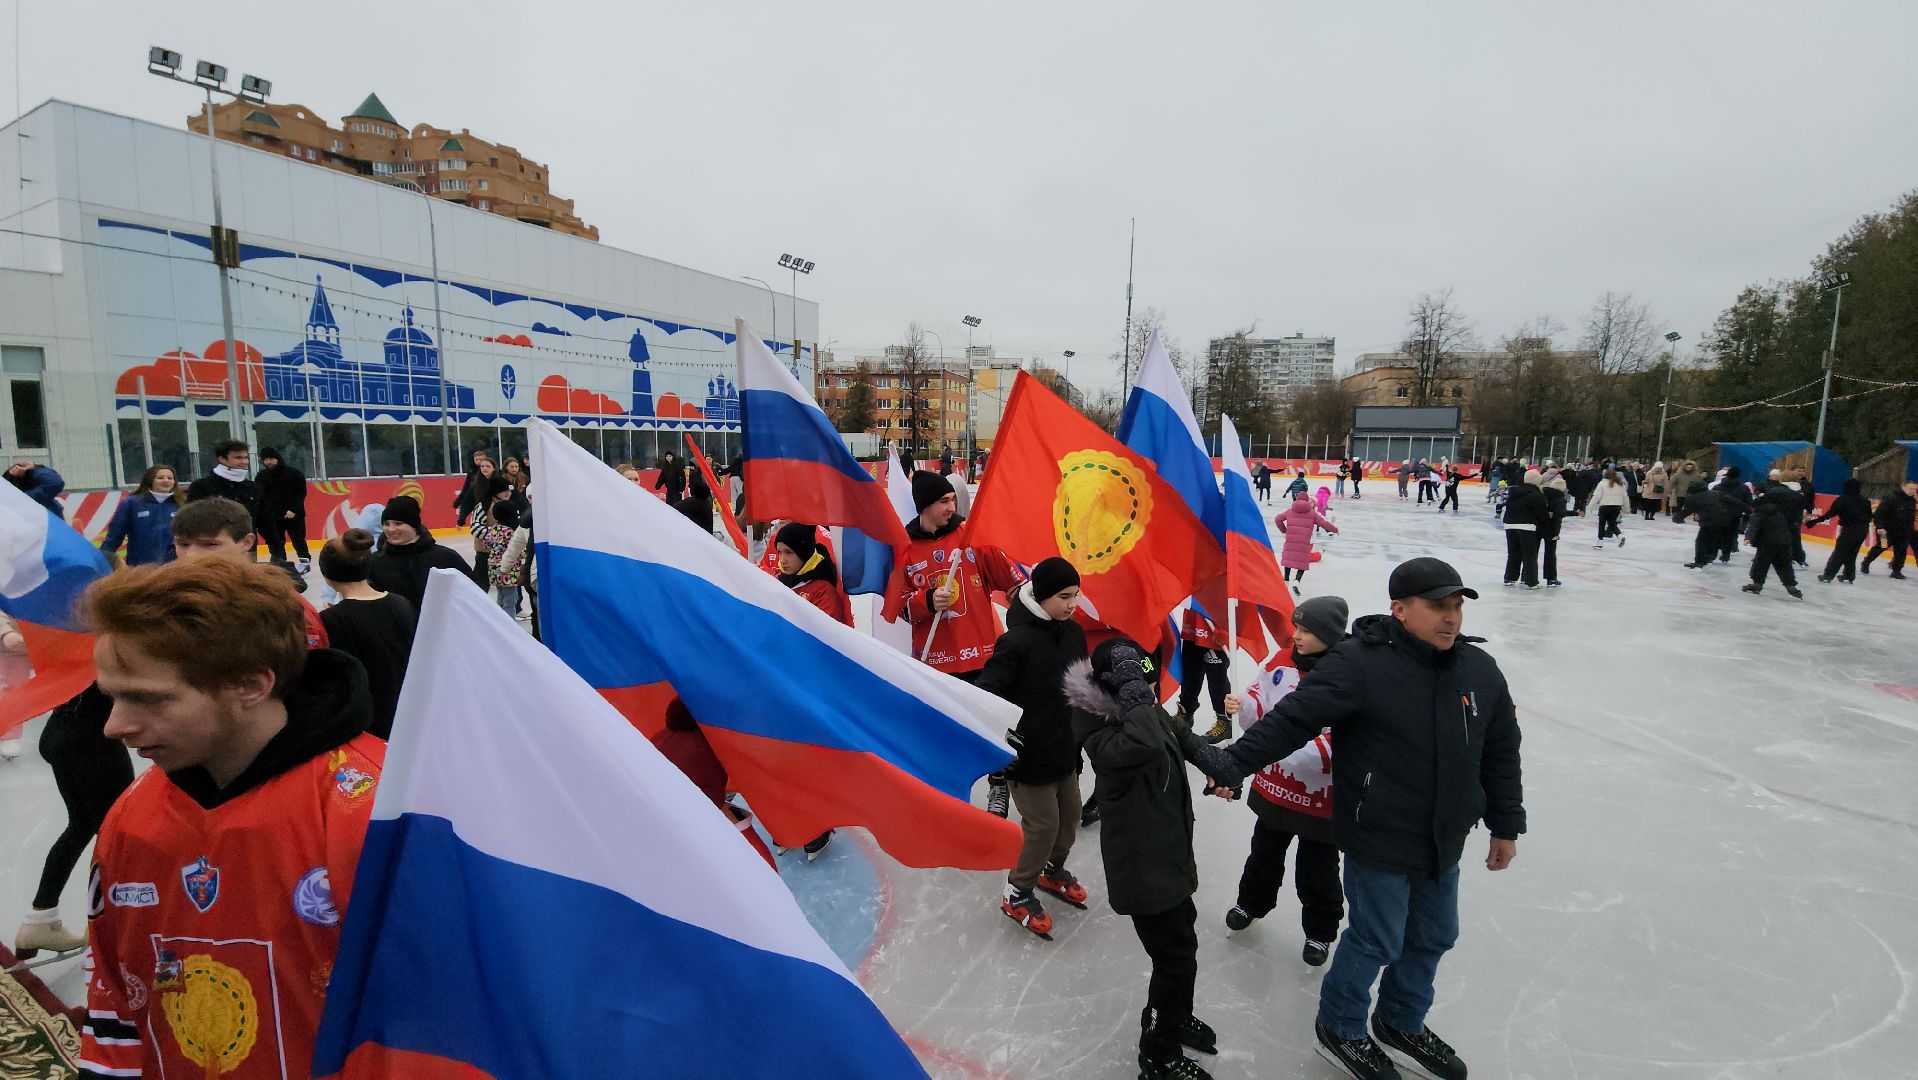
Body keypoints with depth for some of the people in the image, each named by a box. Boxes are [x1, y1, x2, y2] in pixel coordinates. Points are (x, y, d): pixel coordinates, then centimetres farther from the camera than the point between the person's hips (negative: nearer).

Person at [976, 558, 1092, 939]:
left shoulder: (1073, 633, 0)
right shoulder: (1018, 640, -24)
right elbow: (985, 691, -23)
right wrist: (1000, 736, -28)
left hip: (1065, 747, 7)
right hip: (1029, 754, -7)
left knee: (1070, 815, 20)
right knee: (1043, 824, 3)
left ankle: (1052, 870, 47)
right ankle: (1016, 894, 26)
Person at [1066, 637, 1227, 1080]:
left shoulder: (1149, 711, -4)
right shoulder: (1101, 731, -29)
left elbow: (1183, 739, 15)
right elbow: (1146, 744, -51)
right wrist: (1132, 686, -43)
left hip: (1170, 852, 9)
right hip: (1143, 868, -9)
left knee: (1182, 935, 27)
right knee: (1176, 956, 1)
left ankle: (1177, 1015, 54)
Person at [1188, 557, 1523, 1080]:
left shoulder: (1481, 670, -2)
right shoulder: (1359, 664, -23)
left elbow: (1501, 754, 10)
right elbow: (1291, 720, -24)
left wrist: (1505, 825, 16)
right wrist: (1231, 763, -27)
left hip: (1443, 844, 7)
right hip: (1379, 841, -7)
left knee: (1432, 937, 22)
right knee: (1376, 942, 9)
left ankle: (1402, 1025, 48)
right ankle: (1338, 1028, 36)